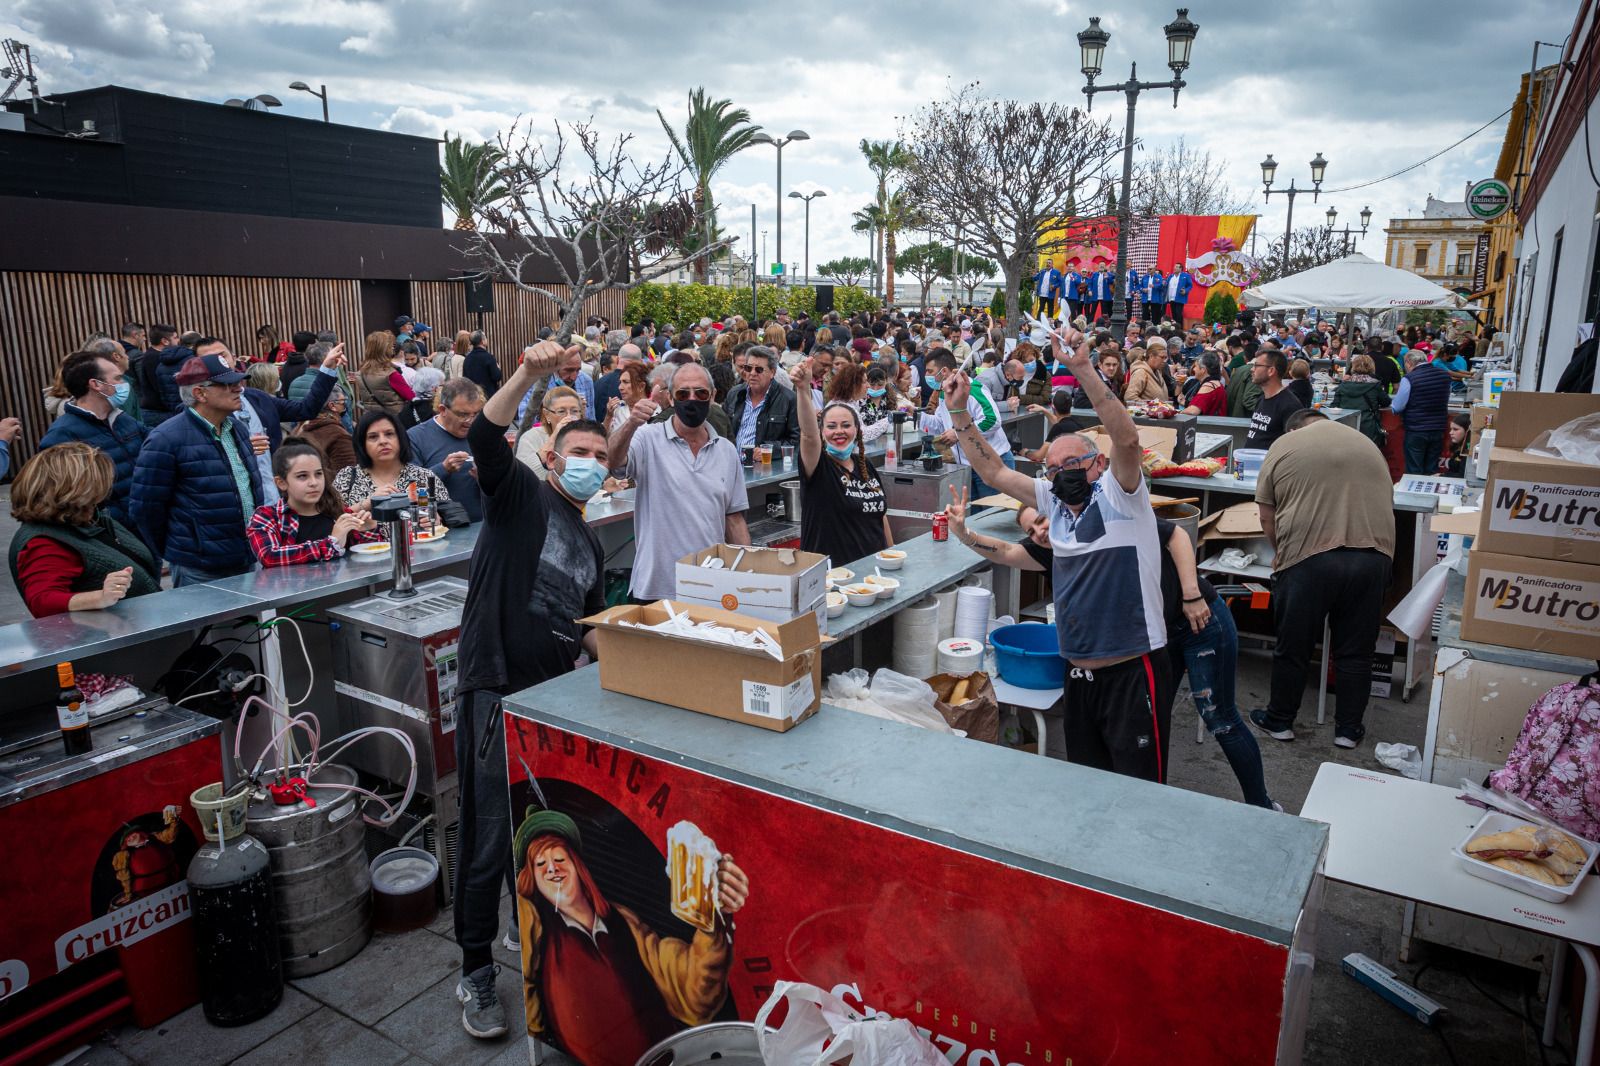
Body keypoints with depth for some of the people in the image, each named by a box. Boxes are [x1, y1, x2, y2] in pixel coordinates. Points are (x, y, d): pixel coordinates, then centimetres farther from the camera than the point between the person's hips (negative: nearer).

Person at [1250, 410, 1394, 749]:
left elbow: (1267, 519, 8)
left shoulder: (1284, 447, 8)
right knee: (1356, 650, 15)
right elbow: (1384, 502, 26)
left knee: (1292, 647, 11)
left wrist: (1283, 553, 23)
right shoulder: (1368, 444, 21)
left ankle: (1279, 720, 25)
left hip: (1309, 558, -3)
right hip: (1373, 555, 4)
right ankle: (1348, 728, 25)